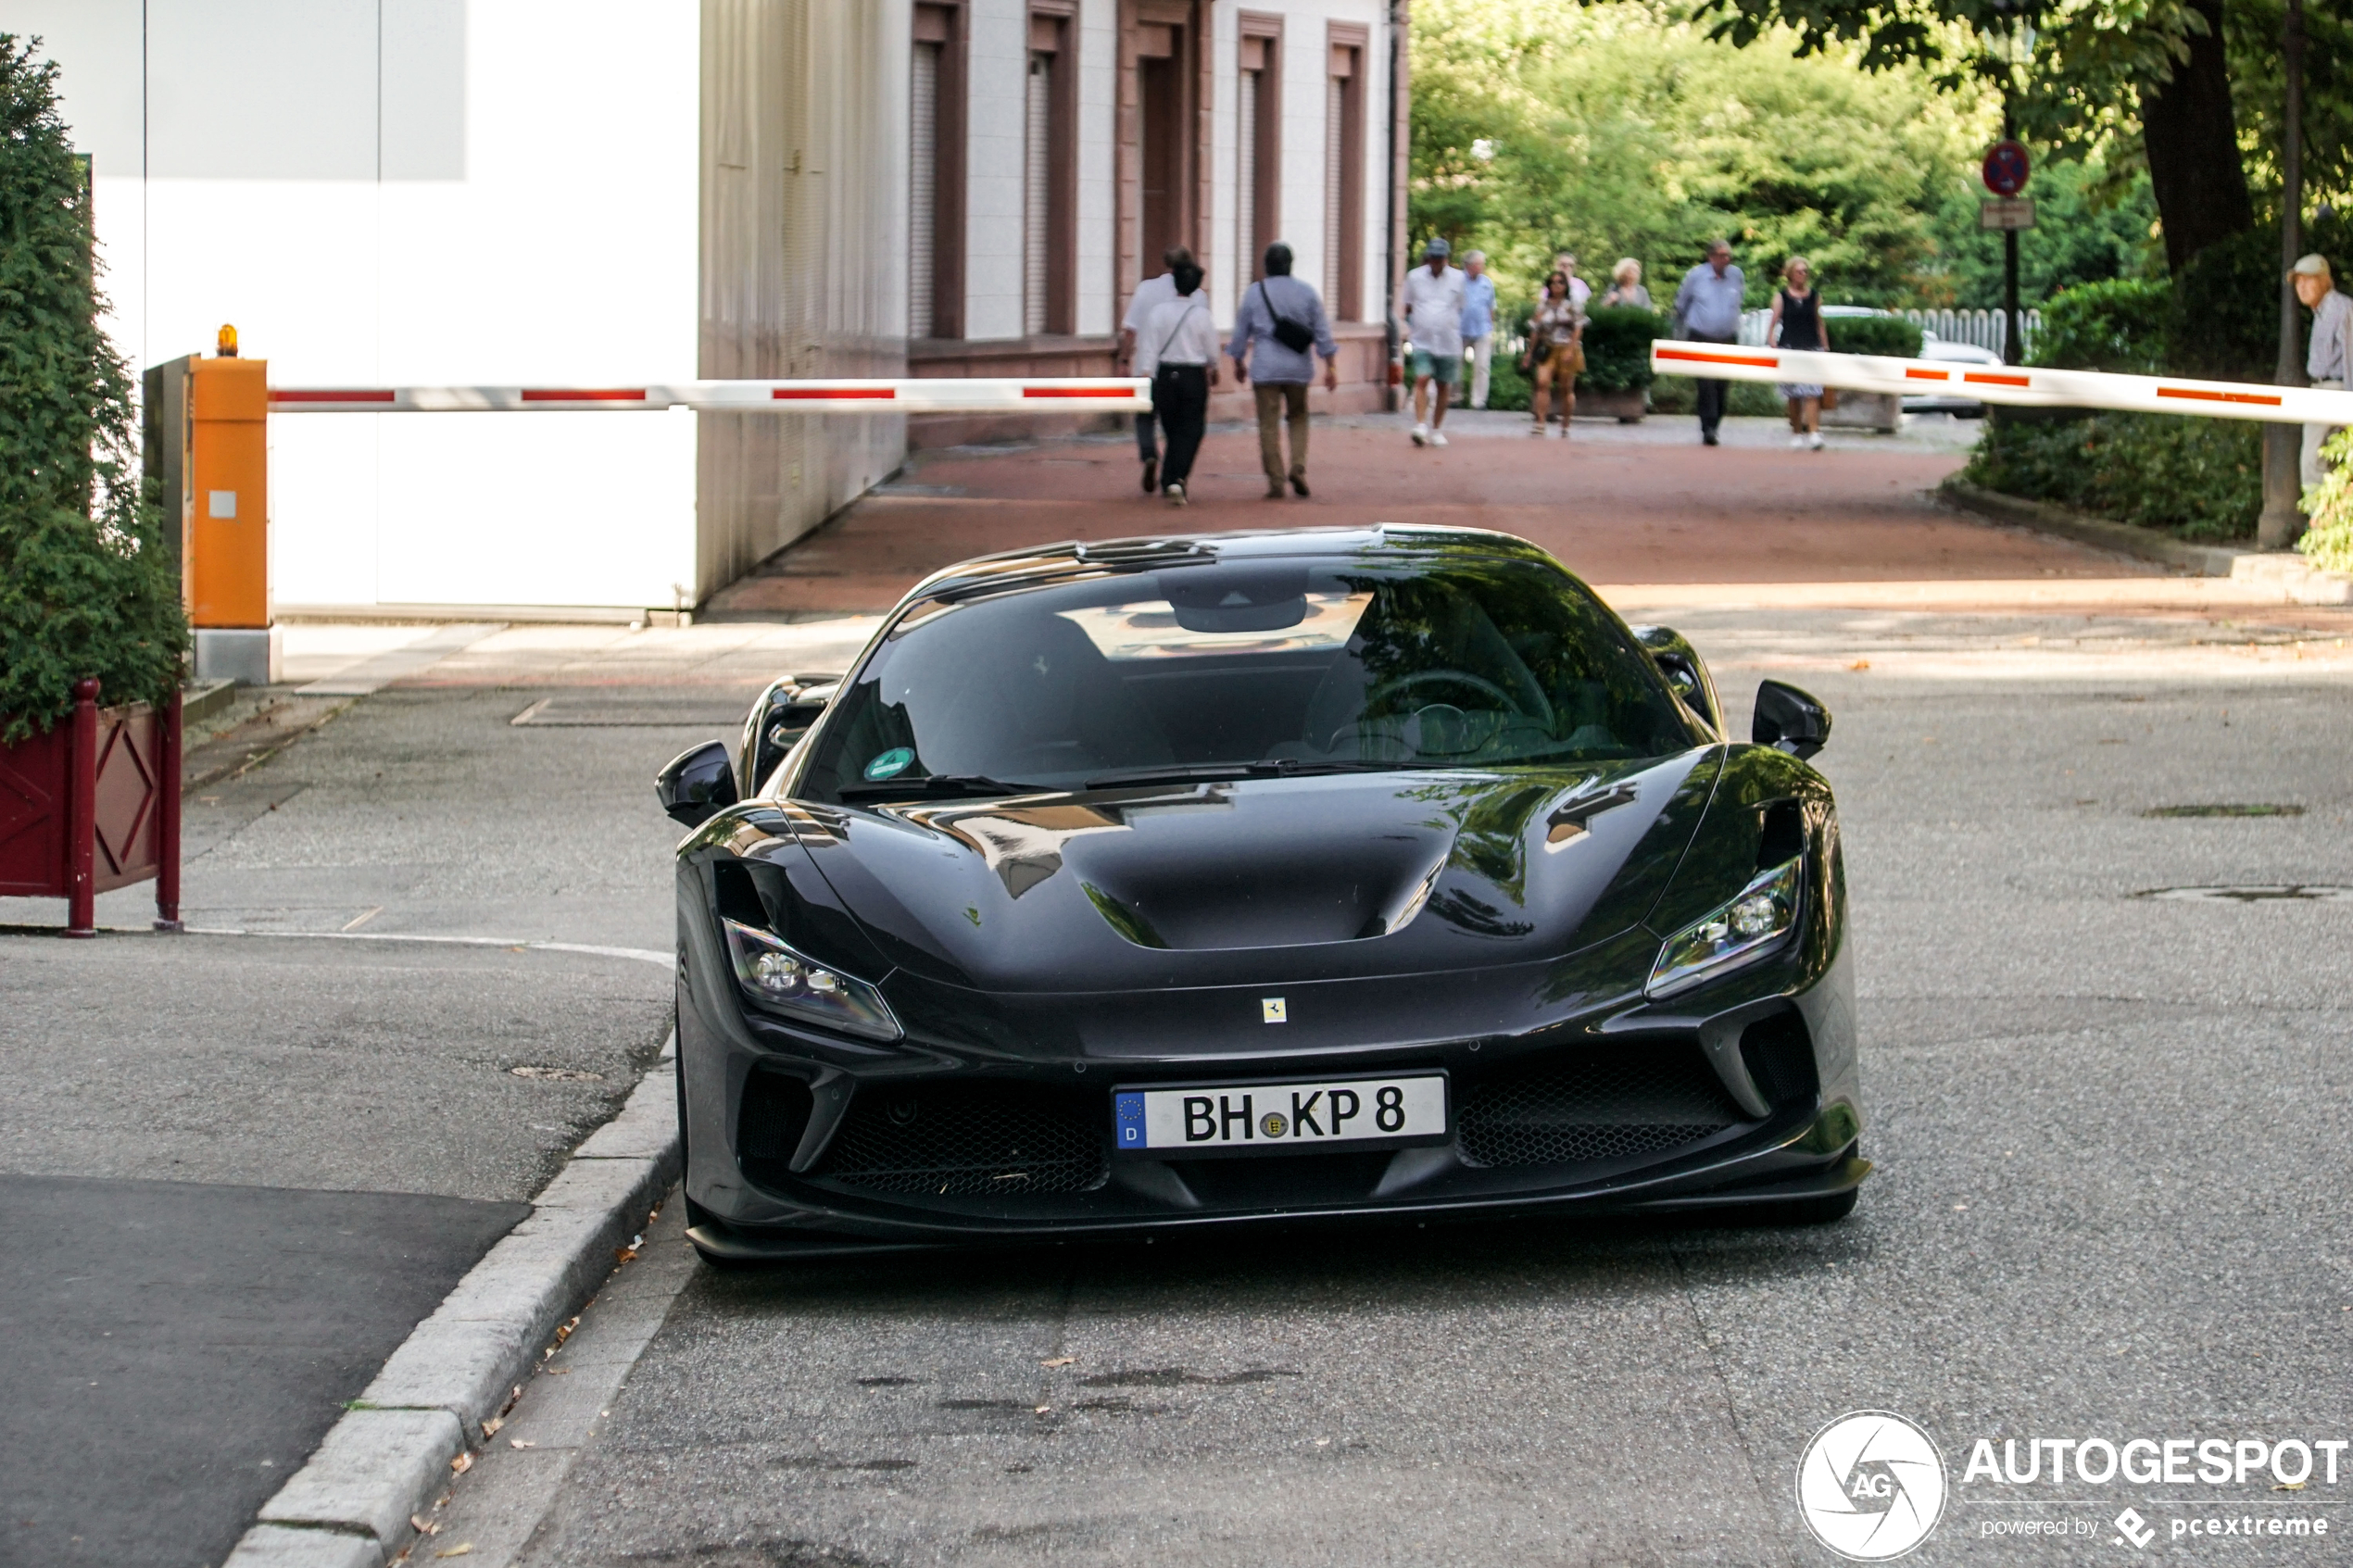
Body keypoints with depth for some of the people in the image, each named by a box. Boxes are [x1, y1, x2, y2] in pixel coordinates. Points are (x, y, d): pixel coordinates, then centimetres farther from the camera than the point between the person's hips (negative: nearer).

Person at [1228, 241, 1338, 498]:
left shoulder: (1253, 293, -1)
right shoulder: (1306, 293, 2)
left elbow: (1241, 332, 6)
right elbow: (1322, 332, 3)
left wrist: (1239, 363, 20)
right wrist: (1330, 366, 8)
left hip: (1266, 368, -2)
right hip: (1298, 367, 2)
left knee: (1269, 425, 2)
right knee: (1298, 418, 19)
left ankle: (1275, 482, -2)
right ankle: (1298, 466, -1)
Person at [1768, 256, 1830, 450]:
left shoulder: (1814, 295, 11)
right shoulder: (1781, 296, 5)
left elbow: (1820, 323, 14)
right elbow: (1774, 321, 2)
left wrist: (1825, 348, 12)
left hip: (1812, 347, 0)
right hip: (1789, 347, 0)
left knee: (1812, 392, -12)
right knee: (1793, 395, 4)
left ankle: (1814, 432, -19)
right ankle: (1796, 433, 15)